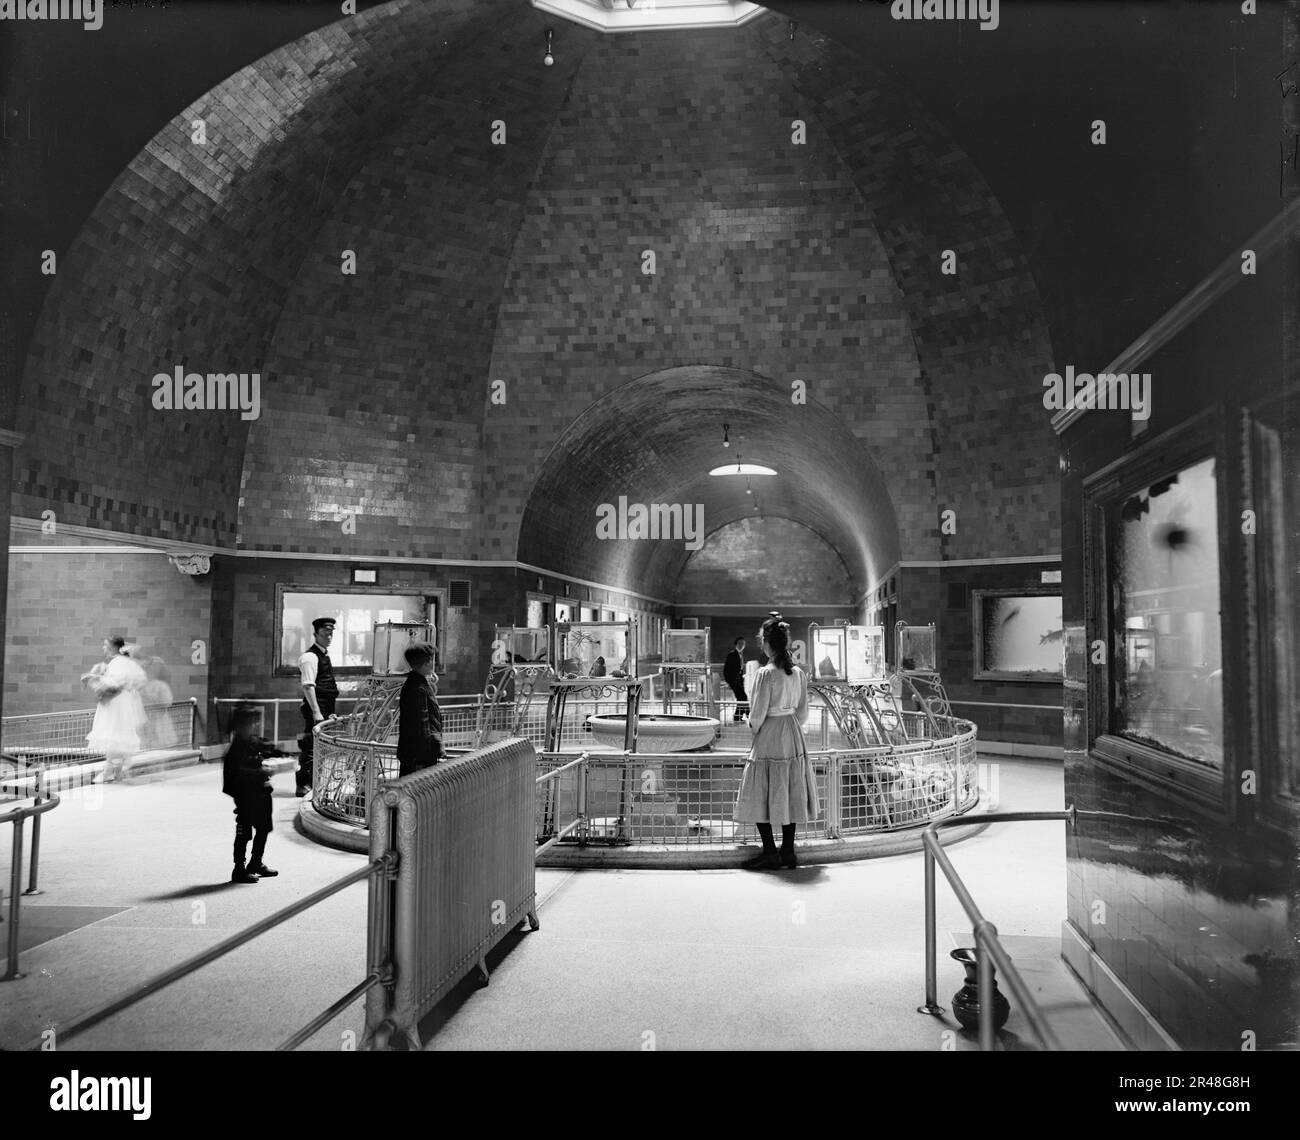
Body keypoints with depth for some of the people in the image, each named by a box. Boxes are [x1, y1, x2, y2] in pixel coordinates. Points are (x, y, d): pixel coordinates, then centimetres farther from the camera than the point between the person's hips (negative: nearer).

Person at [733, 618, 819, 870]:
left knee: (760, 795, 4)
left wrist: (754, 729, 4)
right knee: (790, 793, 12)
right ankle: (788, 851, 18)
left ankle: (770, 852, 5)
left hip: (769, 738, -7)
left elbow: (758, 714, -15)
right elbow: (803, 711, 8)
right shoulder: (798, 673, 2)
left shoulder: (766, 674, -17)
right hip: (793, 738, 7)